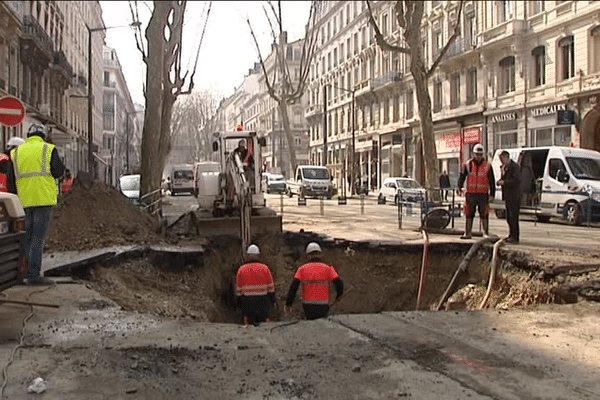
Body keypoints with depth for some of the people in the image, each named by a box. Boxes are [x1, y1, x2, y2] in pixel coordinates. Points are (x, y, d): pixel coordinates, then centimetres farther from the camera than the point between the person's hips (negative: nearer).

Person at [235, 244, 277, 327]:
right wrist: (273, 300, 11)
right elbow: (271, 287, 1)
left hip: (247, 301, 0)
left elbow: (239, 289, 1)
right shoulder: (265, 268, -1)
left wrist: (238, 303, 10)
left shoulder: (242, 269, -1)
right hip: (263, 300, 0)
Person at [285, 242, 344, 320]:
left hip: (308, 306, 1)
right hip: (322, 307, -1)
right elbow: (339, 283, -8)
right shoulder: (328, 268, 2)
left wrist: (288, 304, -2)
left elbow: (293, 287, -5)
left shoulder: (302, 269, 5)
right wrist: (339, 295, 12)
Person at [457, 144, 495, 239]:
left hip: (483, 194, -1)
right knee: (469, 214, 4)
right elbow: (462, 177, 2)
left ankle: (486, 233, 10)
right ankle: (467, 233, 10)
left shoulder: (487, 166, 5)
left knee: (484, 215, 1)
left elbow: (492, 181, 7)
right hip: (470, 194, 1)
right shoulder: (468, 165, 7)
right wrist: (459, 187, -13)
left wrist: (492, 194, 3)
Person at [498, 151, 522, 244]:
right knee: (509, 217, 14)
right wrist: (500, 181, 4)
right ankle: (511, 235, 22)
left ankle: (515, 237, -7)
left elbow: (517, 180, -20)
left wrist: (504, 182, -21)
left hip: (514, 196, -10)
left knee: (513, 216, -10)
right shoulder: (504, 167, 17)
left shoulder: (514, 166, -12)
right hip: (507, 196, 10)